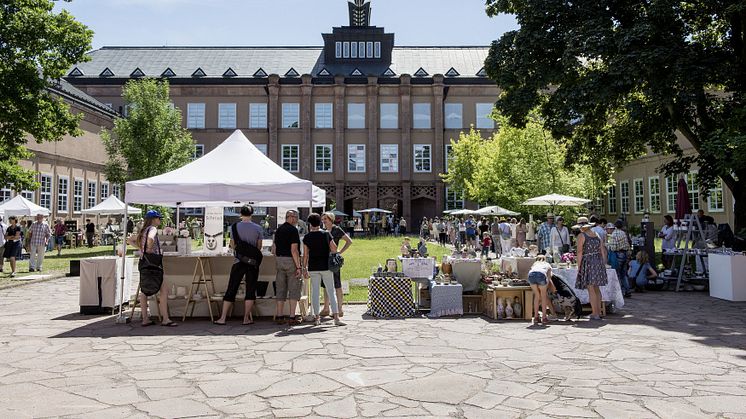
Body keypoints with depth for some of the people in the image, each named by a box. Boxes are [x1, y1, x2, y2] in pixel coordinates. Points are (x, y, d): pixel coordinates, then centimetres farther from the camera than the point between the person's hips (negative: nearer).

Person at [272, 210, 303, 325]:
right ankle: (292, 317, -1)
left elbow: (273, 249, 16)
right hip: (291, 261, -7)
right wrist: (298, 266, -17)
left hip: (279, 260, 7)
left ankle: (279, 316, 14)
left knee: (281, 289, 11)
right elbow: (294, 250, -19)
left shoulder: (278, 230, 12)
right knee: (294, 290, 0)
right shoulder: (293, 230, -12)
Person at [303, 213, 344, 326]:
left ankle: (317, 317, 10)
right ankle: (336, 317, -2)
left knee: (315, 292, 7)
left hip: (313, 268, 1)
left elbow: (305, 255, 0)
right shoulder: (326, 234, -3)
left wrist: (304, 268, 7)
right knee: (331, 292, 3)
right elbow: (334, 250, -4)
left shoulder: (307, 237, -1)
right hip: (326, 266, -1)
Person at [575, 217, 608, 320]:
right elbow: (602, 250, 12)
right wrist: (603, 264, 18)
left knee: (591, 289, -2)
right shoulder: (596, 234, 12)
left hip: (588, 262, -7)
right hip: (598, 261, 7)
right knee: (596, 288, 17)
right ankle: (598, 311, 22)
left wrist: (579, 266, -8)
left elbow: (580, 252, -12)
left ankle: (595, 313, -1)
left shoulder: (581, 236, -8)